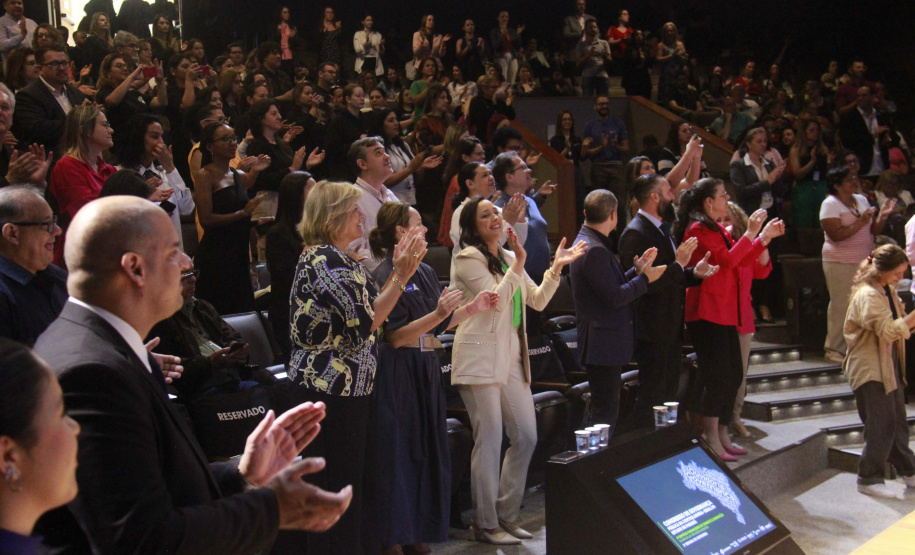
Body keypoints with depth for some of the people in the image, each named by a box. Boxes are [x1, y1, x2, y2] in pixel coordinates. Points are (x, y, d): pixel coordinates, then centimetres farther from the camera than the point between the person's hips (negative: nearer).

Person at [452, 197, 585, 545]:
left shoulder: (507, 258, 18)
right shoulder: (468, 259, -6)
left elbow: (537, 301, 15)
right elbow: (497, 299, -17)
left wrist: (556, 268, 5)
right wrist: (519, 264, -18)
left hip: (512, 358, 8)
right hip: (481, 358, -8)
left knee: (526, 438, 8)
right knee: (489, 443, -5)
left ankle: (507, 515, 22)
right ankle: (486, 525, 7)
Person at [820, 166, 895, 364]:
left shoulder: (862, 200, 14)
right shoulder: (830, 204, -8)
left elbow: (874, 231, 15)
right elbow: (836, 235, -19)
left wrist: (882, 216, -2)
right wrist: (860, 223, -21)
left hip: (864, 262, 7)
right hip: (840, 263, -6)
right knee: (841, 305, -4)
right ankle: (834, 349, 6)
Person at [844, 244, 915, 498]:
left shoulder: (888, 291, 11)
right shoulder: (867, 295, -19)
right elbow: (888, 331, -28)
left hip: (890, 365, 9)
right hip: (870, 369, -9)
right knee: (881, 426, -5)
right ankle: (869, 479, 6)